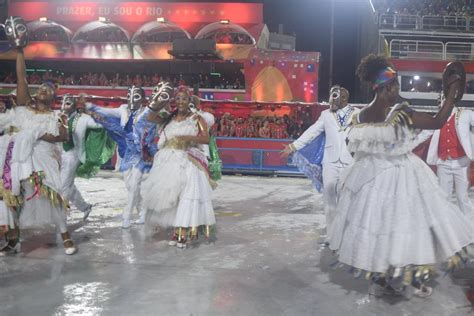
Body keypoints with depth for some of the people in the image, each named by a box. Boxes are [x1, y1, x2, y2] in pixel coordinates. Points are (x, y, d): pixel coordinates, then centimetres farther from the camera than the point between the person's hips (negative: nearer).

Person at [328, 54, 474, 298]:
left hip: (371, 177, 6)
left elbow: (356, 148, 8)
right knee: (406, 222, 7)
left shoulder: (359, 117, 1)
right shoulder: (399, 113, -18)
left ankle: (378, 280, 22)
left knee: (375, 223, 13)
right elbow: (438, 122, -18)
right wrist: (453, 91, -10)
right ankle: (411, 280, 17)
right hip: (399, 177, -6)